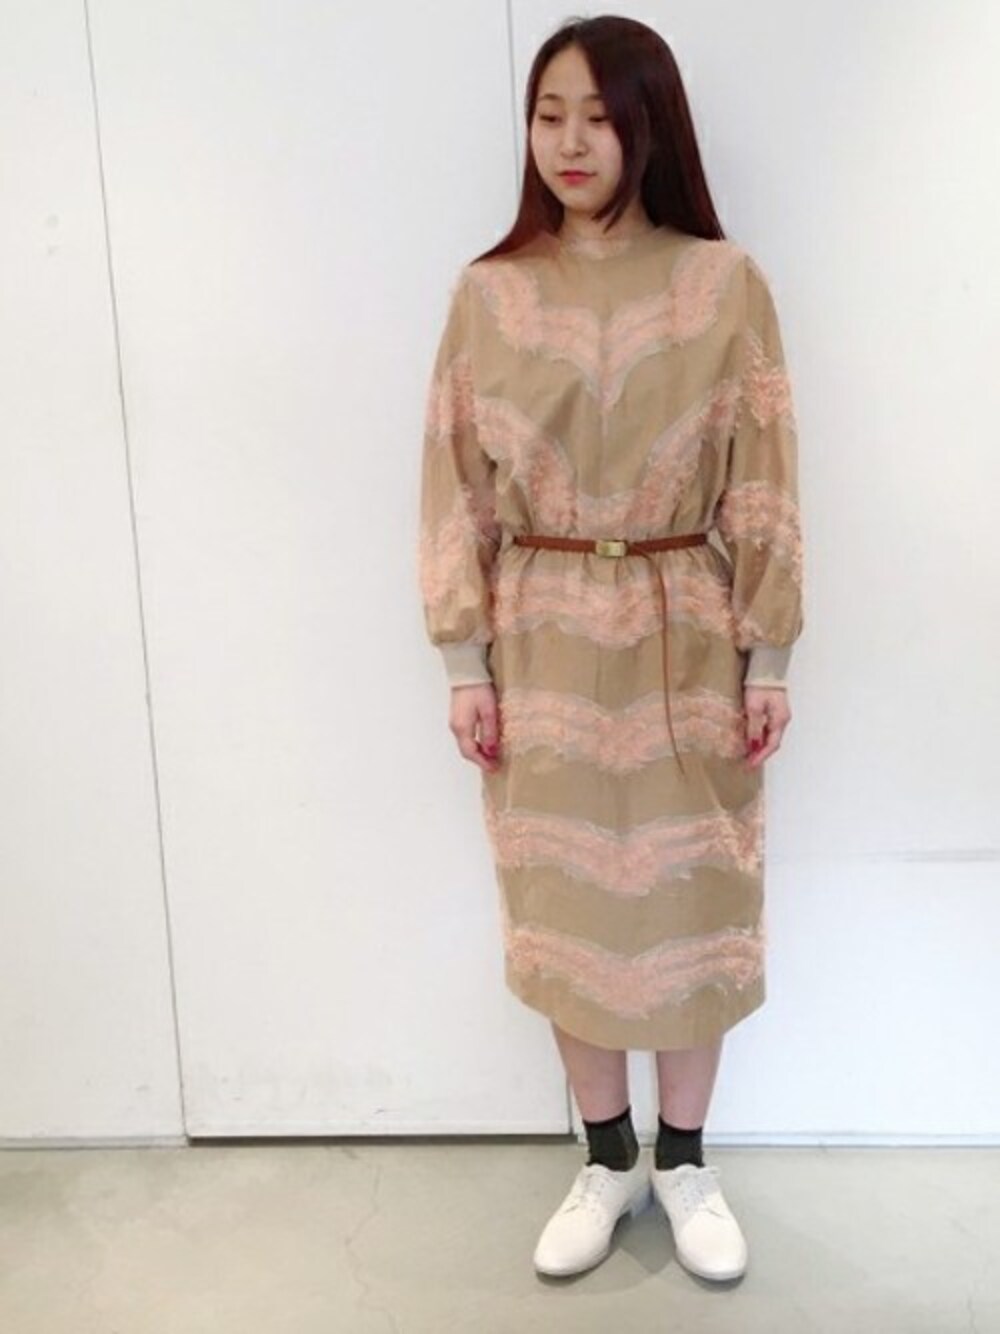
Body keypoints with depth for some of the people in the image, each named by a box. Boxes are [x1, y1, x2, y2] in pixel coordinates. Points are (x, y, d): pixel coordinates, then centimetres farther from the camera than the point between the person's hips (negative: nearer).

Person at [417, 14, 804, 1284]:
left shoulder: (726, 282, -3)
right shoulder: (487, 292, 0)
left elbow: (760, 487, -3)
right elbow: (457, 490, 0)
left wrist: (769, 660, -4)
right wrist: (465, 664, -3)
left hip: (686, 645, -1)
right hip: (543, 648, 1)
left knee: (691, 900, 10)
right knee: (564, 903, 12)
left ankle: (683, 1160, 33)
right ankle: (605, 1159, 33)